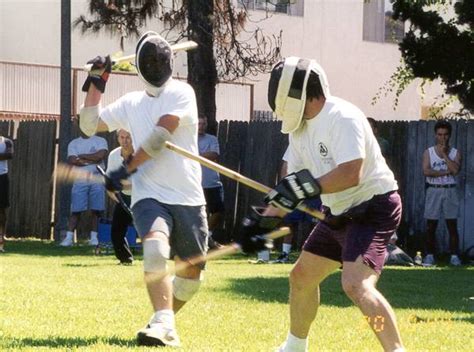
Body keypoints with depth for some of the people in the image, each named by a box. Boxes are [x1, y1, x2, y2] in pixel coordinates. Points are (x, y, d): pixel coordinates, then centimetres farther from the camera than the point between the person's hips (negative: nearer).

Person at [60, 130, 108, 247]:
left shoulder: (100, 141, 7)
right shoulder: (73, 143, 10)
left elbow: (101, 155, -12)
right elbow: (73, 161, -5)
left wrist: (82, 156, -4)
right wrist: (92, 160, -7)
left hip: (97, 180, 0)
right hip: (80, 181, 0)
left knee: (96, 210, -2)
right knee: (76, 210, -4)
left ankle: (94, 237, 4)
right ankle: (69, 237, -5)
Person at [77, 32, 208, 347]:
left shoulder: (181, 93, 1)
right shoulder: (131, 103, 16)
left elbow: (160, 136, -11)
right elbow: (89, 125, 14)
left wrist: (127, 169, -12)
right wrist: (96, 83, 8)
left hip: (188, 198, -1)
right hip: (149, 196, 1)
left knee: (192, 273, 7)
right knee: (155, 249, -29)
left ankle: (164, 319, 30)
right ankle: (164, 327, -36)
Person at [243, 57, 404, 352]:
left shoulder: (342, 118, -21)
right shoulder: (300, 128, 8)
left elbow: (351, 174, -32)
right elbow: (294, 182, 14)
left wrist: (307, 186, -35)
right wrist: (267, 220, 6)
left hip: (374, 208, -10)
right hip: (340, 214, 10)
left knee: (356, 285, -29)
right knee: (302, 276, 20)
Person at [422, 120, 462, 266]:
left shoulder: (455, 153, 5)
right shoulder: (429, 152, 4)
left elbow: (455, 170, -12)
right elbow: (426, 171, -10)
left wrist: (444, 154, -9)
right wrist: (446, 172, -10)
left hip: (449, 190, 0)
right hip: (433, 190, 0)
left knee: (452, 225, -2)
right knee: (431, 225, 1)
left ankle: (454, 256, 0)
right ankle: (430, 255, 8)